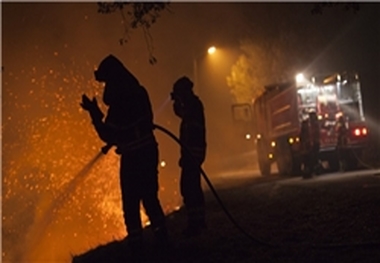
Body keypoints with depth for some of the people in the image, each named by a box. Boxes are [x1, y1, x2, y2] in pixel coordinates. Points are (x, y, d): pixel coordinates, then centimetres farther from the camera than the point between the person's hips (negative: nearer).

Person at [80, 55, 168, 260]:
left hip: (133, 157, -7)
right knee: (150, 198, 17)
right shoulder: (139, 94, 4)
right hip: (149, 151, 8)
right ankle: (162, 239, 20)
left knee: (131, 204, 1)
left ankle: (137, 246, 3)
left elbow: (108, 135, -12)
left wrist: (93, 112, -7)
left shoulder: (119, 105, -19)